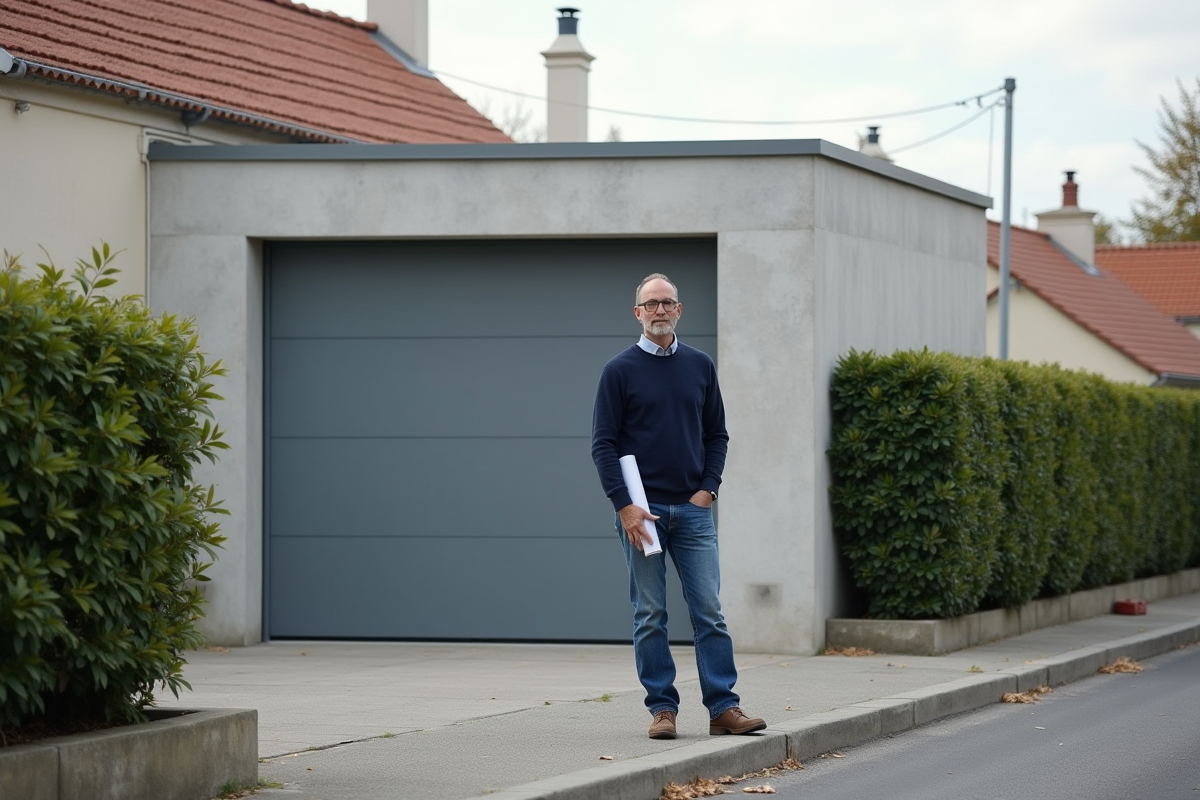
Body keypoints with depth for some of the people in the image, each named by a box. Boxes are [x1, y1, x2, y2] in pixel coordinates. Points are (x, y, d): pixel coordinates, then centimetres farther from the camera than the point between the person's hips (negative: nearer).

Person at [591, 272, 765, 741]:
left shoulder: (700, 367, 11)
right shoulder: (620, 371, 1)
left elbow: (716, 435, 15)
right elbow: (603, 444, -2)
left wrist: (707, 489, 1)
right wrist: (624, 505, -11)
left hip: (693, 509, 3)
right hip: (642, 509, -3)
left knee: (710, 612, -2)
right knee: (650, 616, 1)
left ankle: (723, 708, -1)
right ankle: (662, 709, 5)